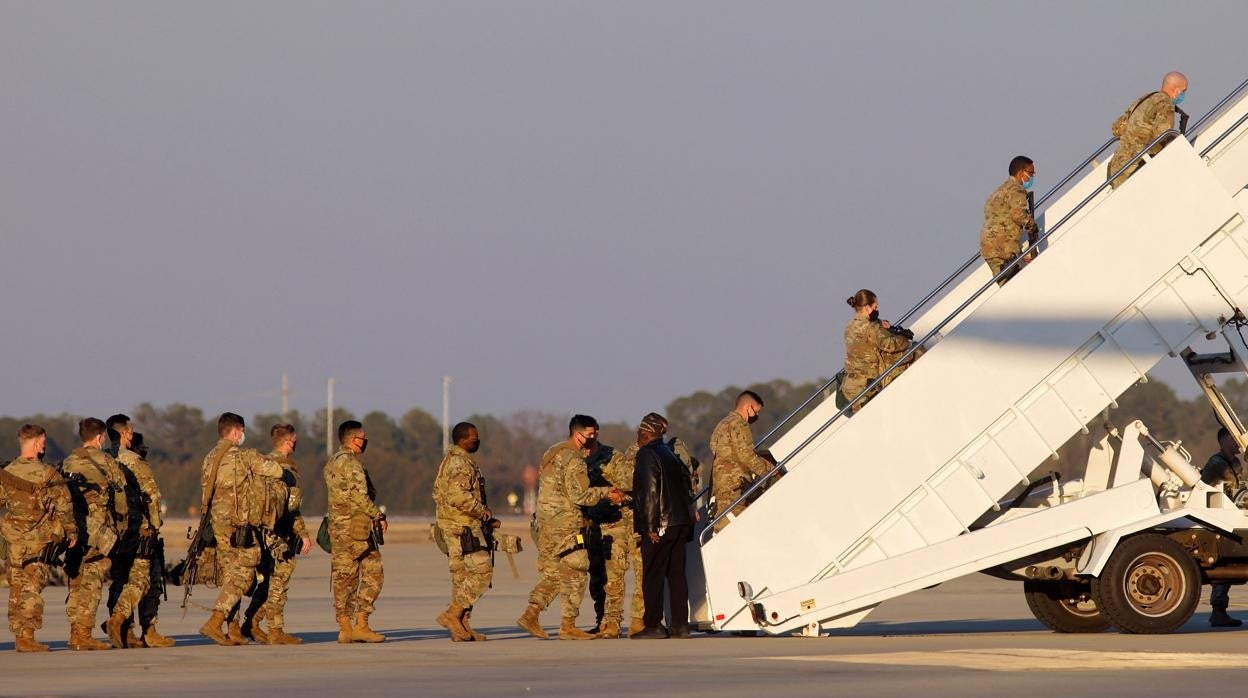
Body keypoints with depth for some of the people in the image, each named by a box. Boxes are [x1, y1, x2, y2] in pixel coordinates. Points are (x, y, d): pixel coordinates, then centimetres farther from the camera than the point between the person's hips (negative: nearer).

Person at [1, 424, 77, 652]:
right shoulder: (48, 474, -13)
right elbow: (64, 506, -8)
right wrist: (72, 532, 4)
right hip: (40, 541, -4)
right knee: (32, 588, -1)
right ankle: (27, 636, -6)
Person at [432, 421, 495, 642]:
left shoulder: (450, 461, 19)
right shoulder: (460, 463, -14)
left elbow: (438, 494, 23)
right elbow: (459, 496, -25)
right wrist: (484, 512, -12)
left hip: (452, 526, 11)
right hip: (464, 526, -11)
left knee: (462, 575, 10)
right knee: (482, 572, -11)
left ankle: (462, 628, 9)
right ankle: (452, 614, -13)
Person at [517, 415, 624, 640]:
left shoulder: (551, 454, 17)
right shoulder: (573, 460, -13)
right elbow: (579, 496, -19)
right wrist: (605, 493, -7)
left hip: (545, 522, 9)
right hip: (565, 524, -9)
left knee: (552, 573, 13)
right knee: (575, 573, -2)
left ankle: (530, 614, 2)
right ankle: (568, 626, -2)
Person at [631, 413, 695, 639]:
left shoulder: (647, 455, -10)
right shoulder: (670, 454, 16)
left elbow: (649, 491, -17)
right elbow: (686, 482, 19)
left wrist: (650, 525, -17)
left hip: (660, 525, -8)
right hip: (680, 523, 8)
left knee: (652, 576, -4)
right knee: (676, 574, 9)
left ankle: (653, 625, -6)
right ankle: (680, 625, 8)